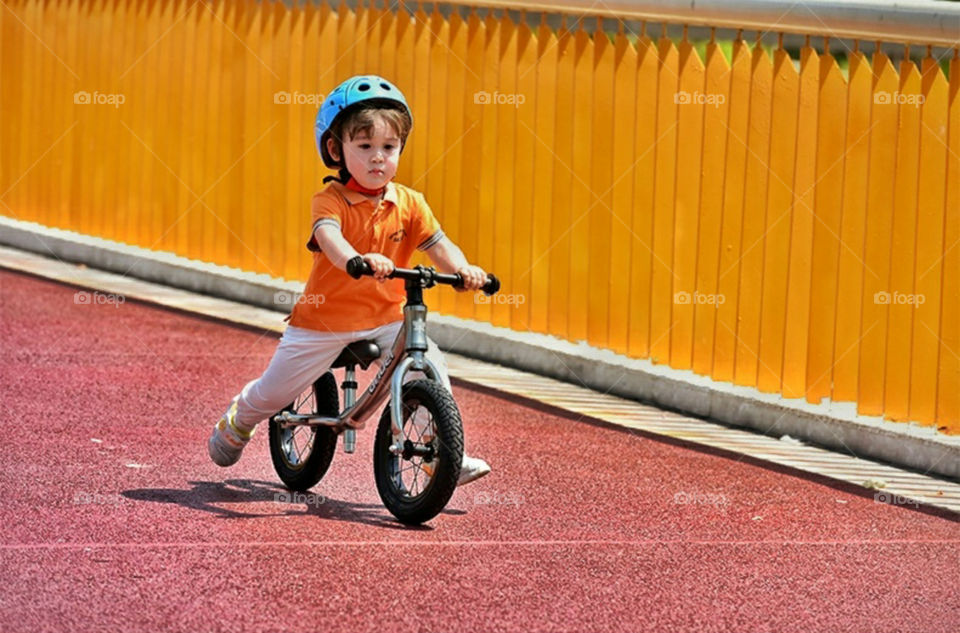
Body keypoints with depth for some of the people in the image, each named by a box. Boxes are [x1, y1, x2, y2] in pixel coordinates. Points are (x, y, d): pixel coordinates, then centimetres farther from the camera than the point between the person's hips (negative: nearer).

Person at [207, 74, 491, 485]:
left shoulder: (409, 204, -3)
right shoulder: (331, 201, -17)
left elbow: (438, 245, -10)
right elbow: (329, 236, -37)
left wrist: (462, 269, -33)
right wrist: (357, 260, -59)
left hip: (386, 318, 3)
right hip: (324, 319, -3)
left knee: (430, 368, -17)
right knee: (277, 390, 7)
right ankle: (239, 420, 41)